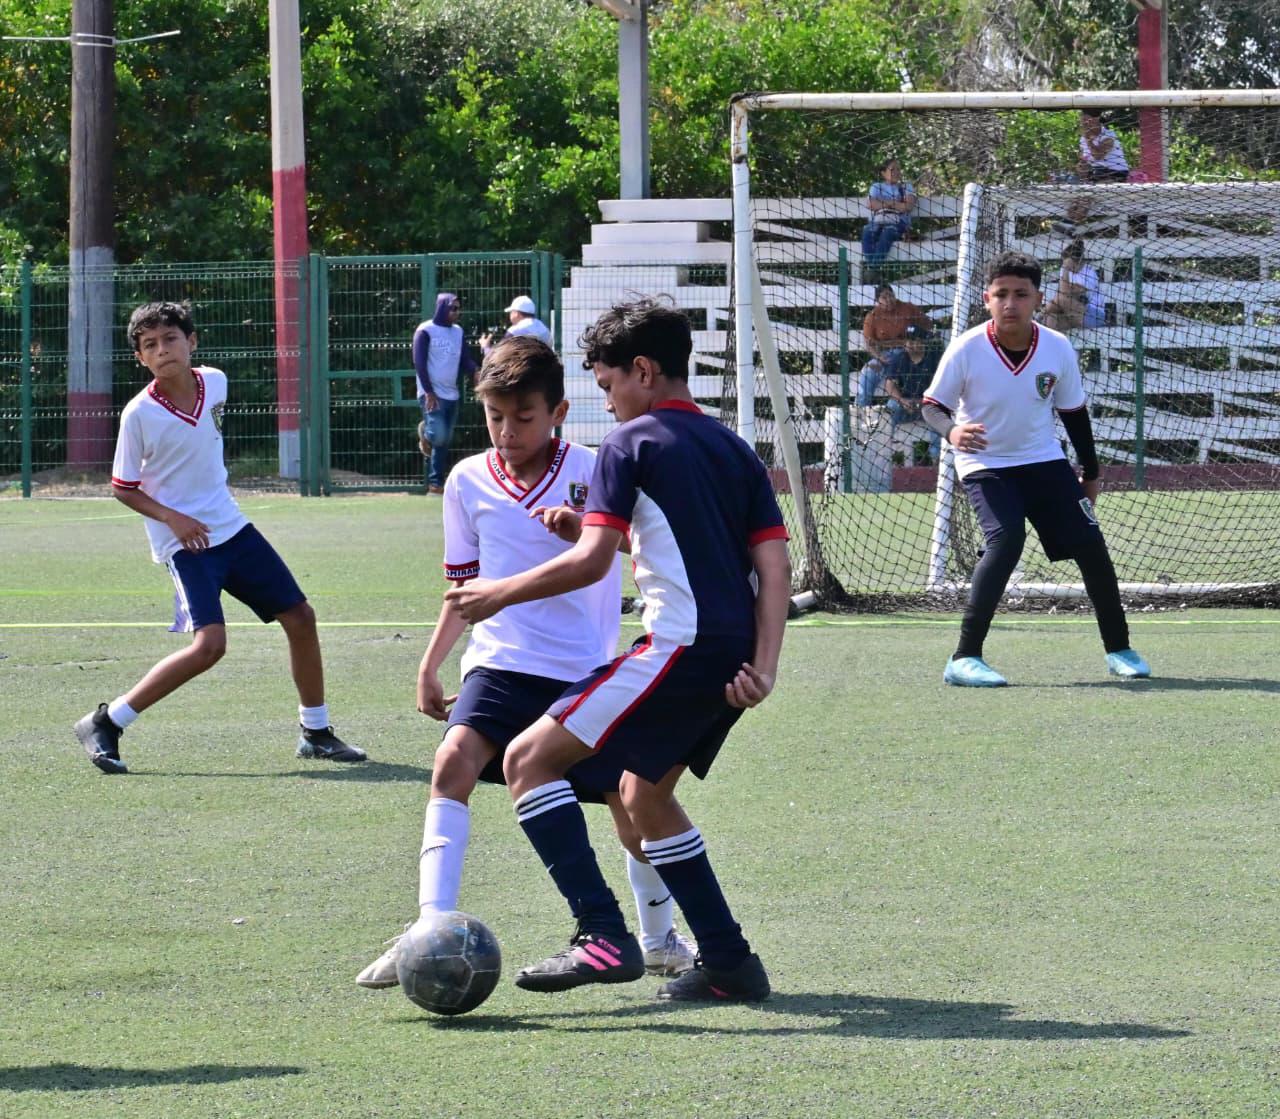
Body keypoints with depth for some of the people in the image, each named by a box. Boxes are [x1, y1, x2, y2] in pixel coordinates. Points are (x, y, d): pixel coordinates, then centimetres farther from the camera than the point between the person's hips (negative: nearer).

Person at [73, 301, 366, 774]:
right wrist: (172, 518, -21)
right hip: (184, 541, -7)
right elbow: (123, 488, -8)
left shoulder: (216, 382, -2)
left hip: (230, 526, 7)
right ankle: (103, 724, -11)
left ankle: (315, 732, 25)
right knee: (209, 645, -21)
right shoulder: (139, 414, -17)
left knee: (300, 617, 8)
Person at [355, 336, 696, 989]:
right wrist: (430, 666, 14)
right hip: (500, 663, 1)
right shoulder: (468, 482, 7)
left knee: (629, 800, 2)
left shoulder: (593, 472, -2)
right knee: (454, 761, -24)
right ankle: (431, 930, -29)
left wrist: (584, 527, -31)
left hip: (587, 668, -1)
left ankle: (660, 940, 28)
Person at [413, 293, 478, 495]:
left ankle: (435, 482, 14)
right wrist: (429, 392, -17)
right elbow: (419, 363, -11)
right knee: (439, 435, -20)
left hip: (451, 394, 6)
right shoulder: (426, 331, -8)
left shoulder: (458, 332, 12)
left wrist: (476, 371, -13)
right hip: (431, 394, -6)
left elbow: (465, 360, 10)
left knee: (445, 441, 7)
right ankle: (425, 432, 14)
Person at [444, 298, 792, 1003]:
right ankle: (728, 963, 22)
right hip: (734, 654, 9)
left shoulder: (633, 442, -2)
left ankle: (603, 937, -19)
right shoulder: (732, 449, 19)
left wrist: (499, 594, 2)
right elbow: (774, 563, 9)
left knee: (530, 759, -7)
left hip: (681, 647, -9)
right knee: (643, 793, 26)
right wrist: (762, 667, 2)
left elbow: (590, 560, -11)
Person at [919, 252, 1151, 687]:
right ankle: (964, 658, -25)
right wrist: (951, 430, -34)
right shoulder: (966, 350, -18)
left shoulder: (1058, 349, -9)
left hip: (1044, 460, 4)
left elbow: (1074, 412, 6)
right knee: (1006, 539, -27)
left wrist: (1091, 472, 14)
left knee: (1090, 545, -1)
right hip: (985, 464, -4)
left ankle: (1119, 649, 19)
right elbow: (931, 405, -11)